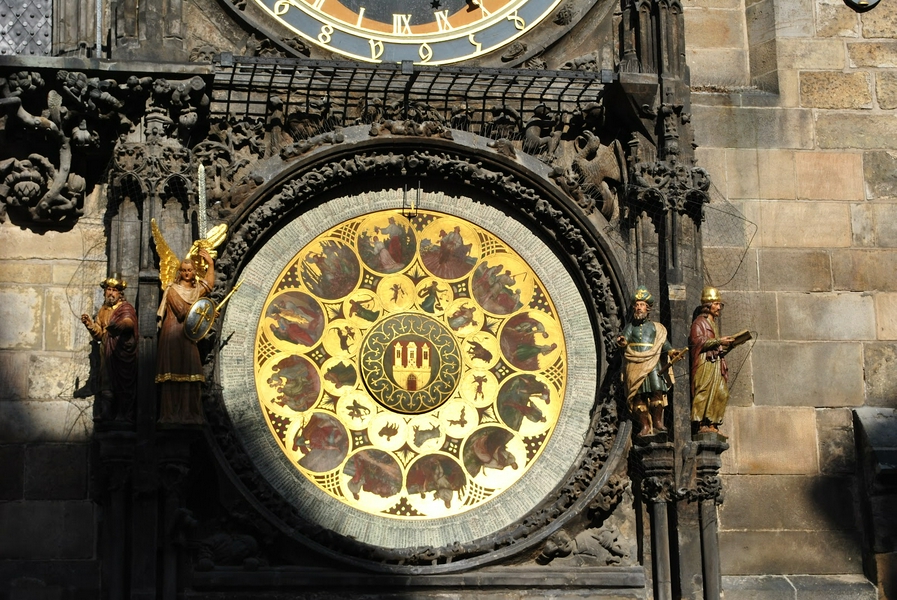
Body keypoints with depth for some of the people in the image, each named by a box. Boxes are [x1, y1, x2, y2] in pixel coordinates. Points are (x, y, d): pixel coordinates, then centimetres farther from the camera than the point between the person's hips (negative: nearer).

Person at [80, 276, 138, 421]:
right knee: (107, 383, -1)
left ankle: (123, 414, -6)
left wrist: (118, 326, -46)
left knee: (123, 384, -8)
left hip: (123, 352, -5)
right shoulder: (103, 311, 20)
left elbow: (128, 322, -23)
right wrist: (90, 324, -3)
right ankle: (106, 414, 0)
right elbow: (99, 334, 16)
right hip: (107, 353, 5)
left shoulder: (126, 308, 1)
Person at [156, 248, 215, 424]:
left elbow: (209, 285, -1)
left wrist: (210, 263, -5)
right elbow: (183, 312, -10)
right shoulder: (173, 290, 0)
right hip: (173, 335, -6)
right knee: (174, 374, -9)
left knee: (190, 375, -2)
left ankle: (188, 414, -2)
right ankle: (171, 414, -10)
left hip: (188, 337, 6)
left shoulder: (196, 290, 18)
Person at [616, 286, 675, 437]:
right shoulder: (630, 326, 16)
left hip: (653, 363, 0)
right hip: (634, 365, 0)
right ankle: (645, 426, -1)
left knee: (657, 391, -15)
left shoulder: (655, 327, 15)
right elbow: (625, 338, 0)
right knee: (638, 396, -5)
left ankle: (657, 422, -8)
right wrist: (622, 341, -23)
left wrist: (671, 351, -11)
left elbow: (664, 342, 9)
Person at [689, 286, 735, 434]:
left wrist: (728, 345, 11)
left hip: (716, 363, 9)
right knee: (704, 392, -13)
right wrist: (719, 341, -18)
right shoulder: (699, 322, 0)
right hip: (704, 362, -9)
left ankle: (712, 424, 1)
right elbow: (698, 341, -15)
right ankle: (701, 425, -15)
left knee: (721, 394, 1)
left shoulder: (714, 322, 26)